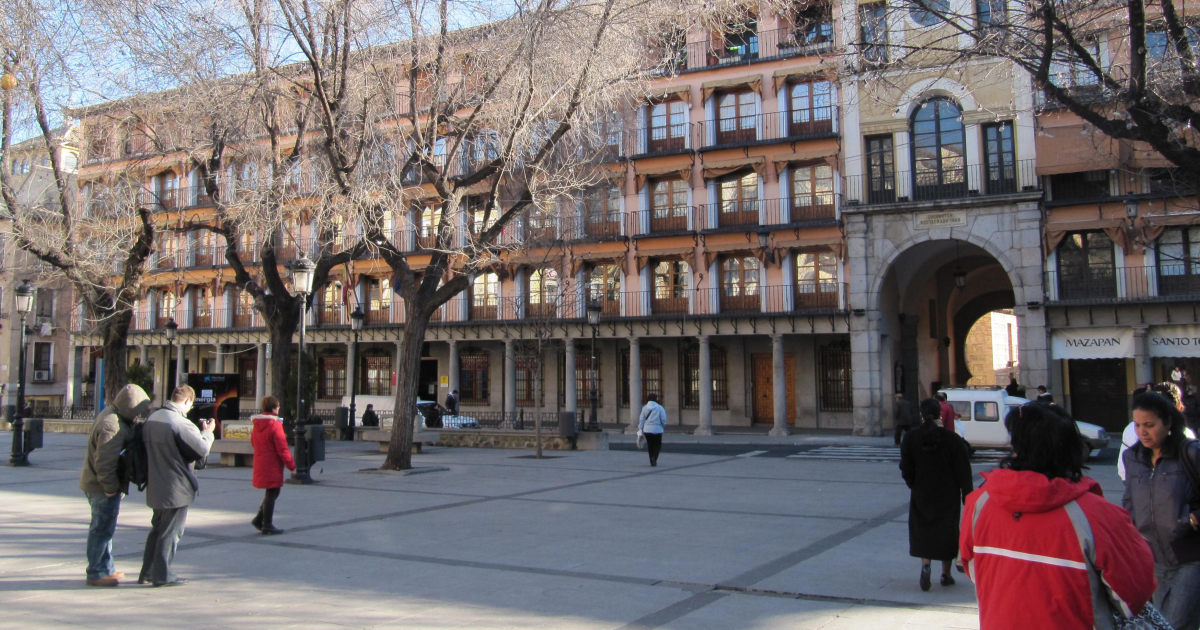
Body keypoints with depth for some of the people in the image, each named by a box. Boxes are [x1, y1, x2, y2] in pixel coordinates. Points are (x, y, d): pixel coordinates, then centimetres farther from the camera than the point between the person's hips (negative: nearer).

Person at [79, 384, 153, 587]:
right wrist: (111, 488, -20)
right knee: (103, 529, -1)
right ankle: (96, 574, 8)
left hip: (93, 483, 11)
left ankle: (106, 568, 31)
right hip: (103, 486, -11)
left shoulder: (111, 413, 8)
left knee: (103, 528, 19)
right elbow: (104, 463, -28)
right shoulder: (112, 427, -26)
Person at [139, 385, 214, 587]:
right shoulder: (182, 424, -22)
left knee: (157, 529, 20)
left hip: (156, 486, 8)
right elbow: (202, 450, -19)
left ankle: (147, 572, 27)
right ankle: (162, 576, 11)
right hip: (176, 489, -8)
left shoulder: (152, 419, 6)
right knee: (171, 533, 3)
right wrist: (207, 432, -2)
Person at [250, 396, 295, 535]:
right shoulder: (275, 425, -17)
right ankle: (267, 525, 6)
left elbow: (253, 442, 19)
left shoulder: (256, 424, 8)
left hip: (260, 464, 8)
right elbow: (282, 449, -17)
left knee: (271, 493, 20)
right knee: (272, 494, 1)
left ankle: (259, 519, 19)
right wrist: (291, 465, -10)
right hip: (272, 466, -8)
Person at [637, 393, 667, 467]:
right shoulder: (660, 408, -7)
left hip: (647, 430, 3)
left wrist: (640, 430, 4)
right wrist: (664, 427, 12)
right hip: (657, 429, -3)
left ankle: (652, 461, 14)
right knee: (658, 445, 9)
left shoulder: (644, 408, 1)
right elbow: (664, 419, -7)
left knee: (650, 445, 14)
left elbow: (641, 420, 0)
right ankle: (654, 457, -15)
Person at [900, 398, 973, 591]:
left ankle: (925, 565, -10)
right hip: (948, 496, -1)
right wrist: (967, 496, 0)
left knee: (923, 530, 12)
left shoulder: (910, 438, -6)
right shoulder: (953, 439, -11)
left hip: (921, 495, 1)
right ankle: (946, 574, 19)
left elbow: (906, 469, -1)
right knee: (947, 531, 12)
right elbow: (963, 472, -7)